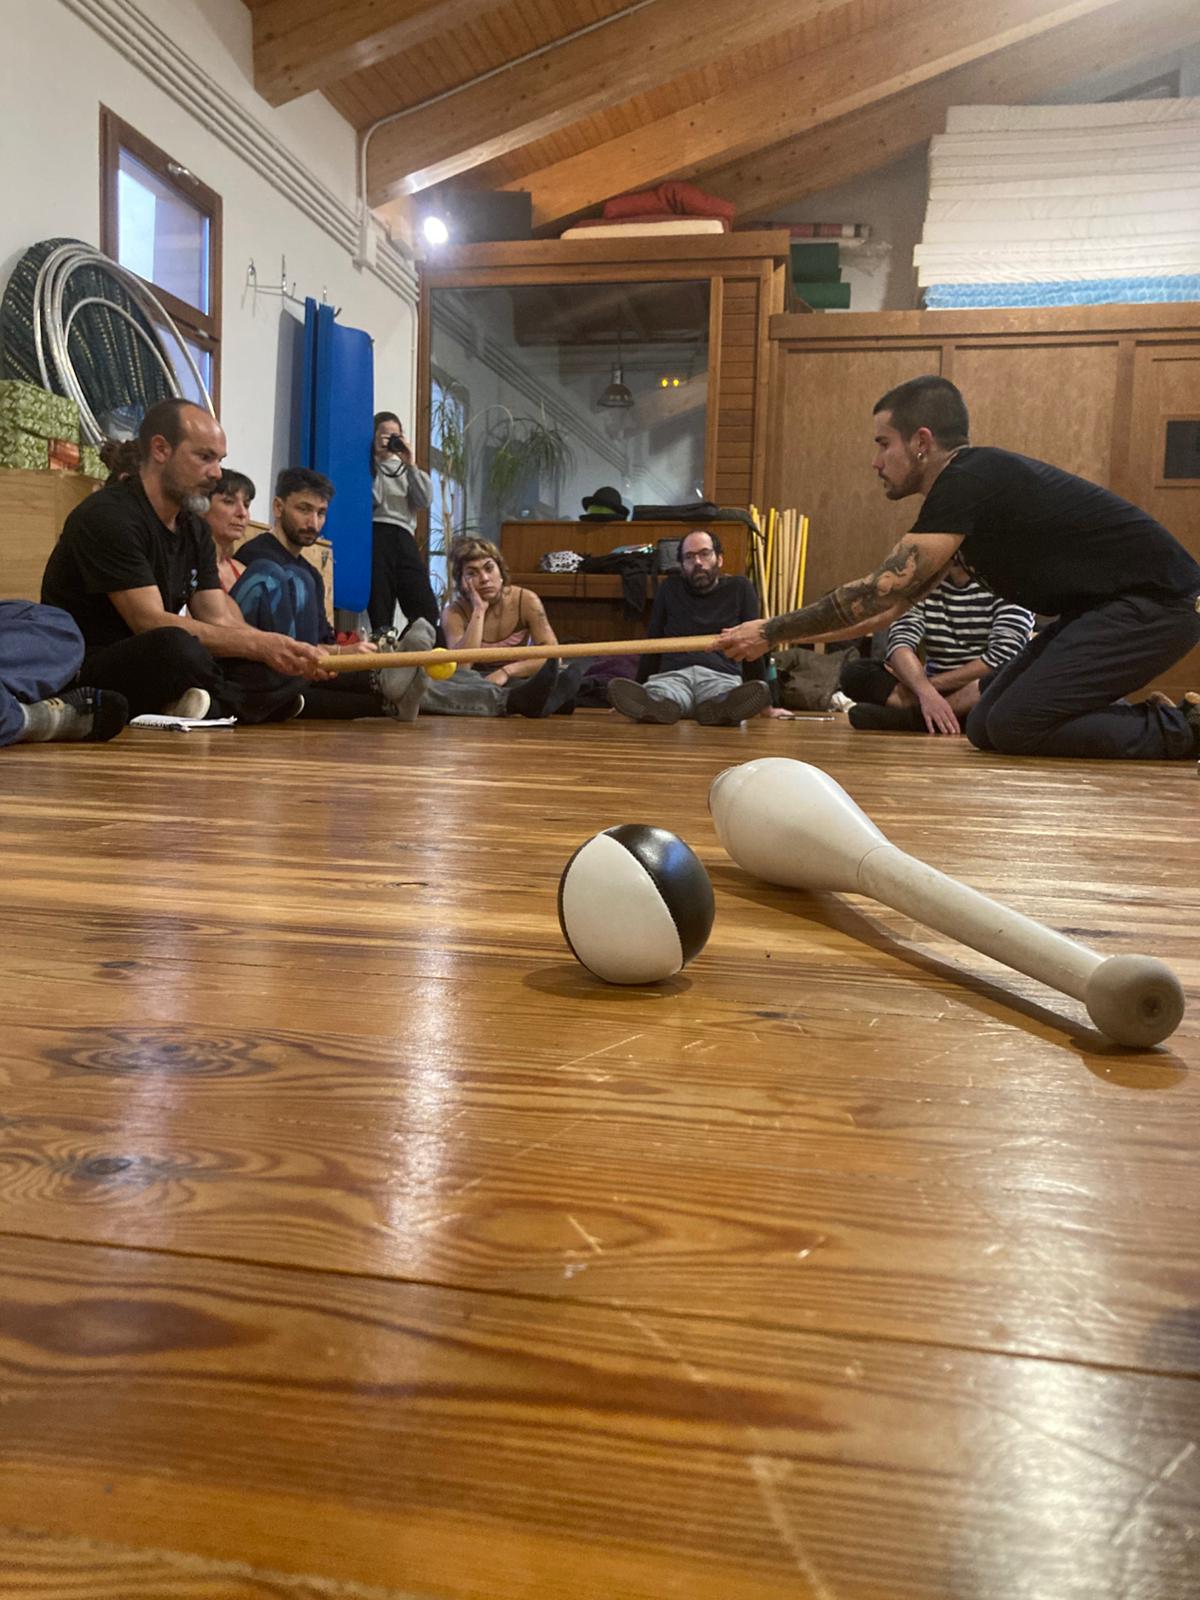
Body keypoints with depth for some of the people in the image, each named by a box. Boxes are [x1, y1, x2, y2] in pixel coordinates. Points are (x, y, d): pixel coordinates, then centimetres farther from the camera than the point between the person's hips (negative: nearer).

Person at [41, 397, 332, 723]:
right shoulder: (108, 516, -14)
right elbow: (151, 623, -22)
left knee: (282, 670, -8)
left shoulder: (194, 531, 13)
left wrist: (287, 651, -13)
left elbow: (221, 620, 6)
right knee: (176, 645, -39)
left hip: (153, 669, 9)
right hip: (87, 673, -8)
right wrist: (259, 645, -26)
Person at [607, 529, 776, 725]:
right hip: (672, 675, 1)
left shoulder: (739, 588, 19)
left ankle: (720, 708, -71)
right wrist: (637, 694, 17)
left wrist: (765, 705, 8)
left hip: (721, 676, -1)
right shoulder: (670, 588, 23)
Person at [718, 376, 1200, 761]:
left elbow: (877, 593, -21)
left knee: (1011, 727, -16)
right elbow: (891, 604, 14)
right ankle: (1157, 718, 11)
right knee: (985, 726, 4)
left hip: (1153, 604, -10)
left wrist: (771, 633, -13)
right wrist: (777, 634, 11)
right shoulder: (969, 486, 12)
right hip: (1107, 607, 10)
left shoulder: (969, 481, -19)